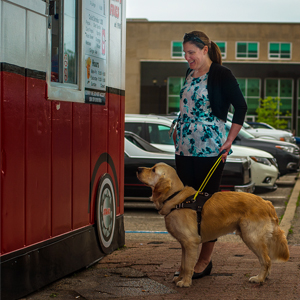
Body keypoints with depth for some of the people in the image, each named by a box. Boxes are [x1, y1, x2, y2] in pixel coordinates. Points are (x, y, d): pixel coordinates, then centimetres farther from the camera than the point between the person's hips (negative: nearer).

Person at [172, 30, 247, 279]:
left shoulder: (221, 75, -7)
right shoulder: (190, 74, 14)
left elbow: (241, 106, -7)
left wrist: (229, 140, -10)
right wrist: (179, 127, 12)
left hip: (210, 148, -7)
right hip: (185, 147, 7)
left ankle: (205, 260, 7)